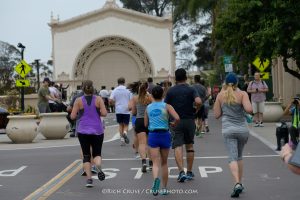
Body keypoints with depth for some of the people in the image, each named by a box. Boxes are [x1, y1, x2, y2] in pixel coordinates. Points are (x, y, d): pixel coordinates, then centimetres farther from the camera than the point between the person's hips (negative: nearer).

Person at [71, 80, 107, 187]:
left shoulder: (78, 100, -4)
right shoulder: (98, 99, -3)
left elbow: (73, 116, -6)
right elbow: (104, 113, -11)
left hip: (83, 131, 0)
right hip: (97, 131, 0)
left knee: (86, 155, 10)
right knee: (97, 153, 12)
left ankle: (89, 179, -1)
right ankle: (98, 166, -21)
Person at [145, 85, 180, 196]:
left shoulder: (148, 108, 4)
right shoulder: (166, 106, -4)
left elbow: (146, 124, 10)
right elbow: (177, 118, -17)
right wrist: (174, 124, 3)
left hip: (153, 135, 0)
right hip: (165, 135, 0)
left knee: (155, 162, -3)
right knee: (164, 163, 14)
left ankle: (156, 179, -34)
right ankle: (164, 188, 21)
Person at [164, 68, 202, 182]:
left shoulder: (170, 91, 1)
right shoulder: (191, 90, -2)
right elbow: (198, 101, -19)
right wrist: (196, 108, 2)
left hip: (175, 121, -1)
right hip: (189, 120, 1)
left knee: (178, 147, -5)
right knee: (189, 146, 15)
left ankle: (181, 171, -21)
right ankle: (189, 172, 19)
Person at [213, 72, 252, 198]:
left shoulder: (221, 95, 2)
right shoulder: (242, 94, -3)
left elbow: (217, 115, 5)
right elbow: (249, 110, -17)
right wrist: (243, 107, 4)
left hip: (228, 130, -1)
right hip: (242, 129, 1)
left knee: (232, 157, -7)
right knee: (239, 156, 20)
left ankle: (237, 184, -26)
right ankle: (240, 183, 25)